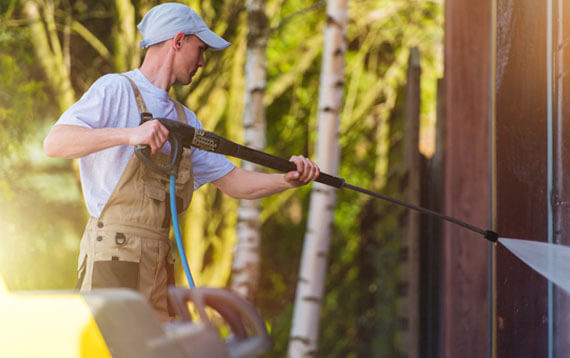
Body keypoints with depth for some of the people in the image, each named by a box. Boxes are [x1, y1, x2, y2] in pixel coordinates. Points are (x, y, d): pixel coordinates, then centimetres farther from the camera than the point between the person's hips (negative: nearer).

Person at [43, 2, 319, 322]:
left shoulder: (184, 119, 20)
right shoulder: (116, 89, -3)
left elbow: (232, 181, 21)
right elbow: (54, 143, -16)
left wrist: (287, 180, 4)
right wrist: (128, 135, -28)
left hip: (160, 260, 8)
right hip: (113, 256, -8)